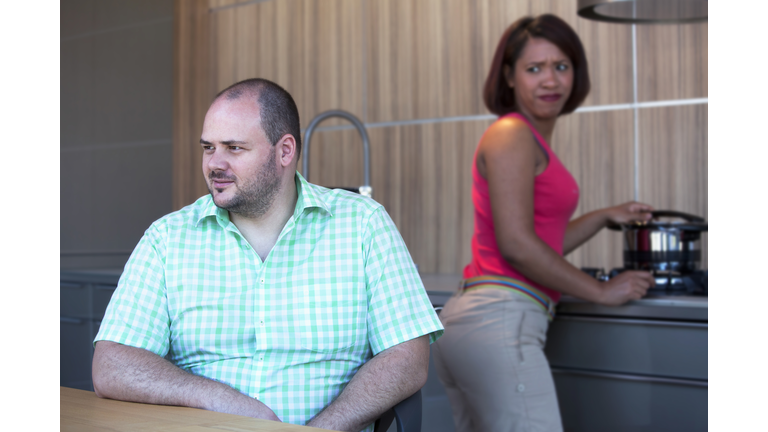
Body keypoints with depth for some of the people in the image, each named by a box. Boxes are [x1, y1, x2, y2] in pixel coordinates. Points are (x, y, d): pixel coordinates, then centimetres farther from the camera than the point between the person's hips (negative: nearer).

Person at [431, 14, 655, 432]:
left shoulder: (531, 140, 21)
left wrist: (605, 217, 24)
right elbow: (517, 245, -16)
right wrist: (602, 291, -7)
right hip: (500, 321, -10)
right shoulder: (512, 135, -8)